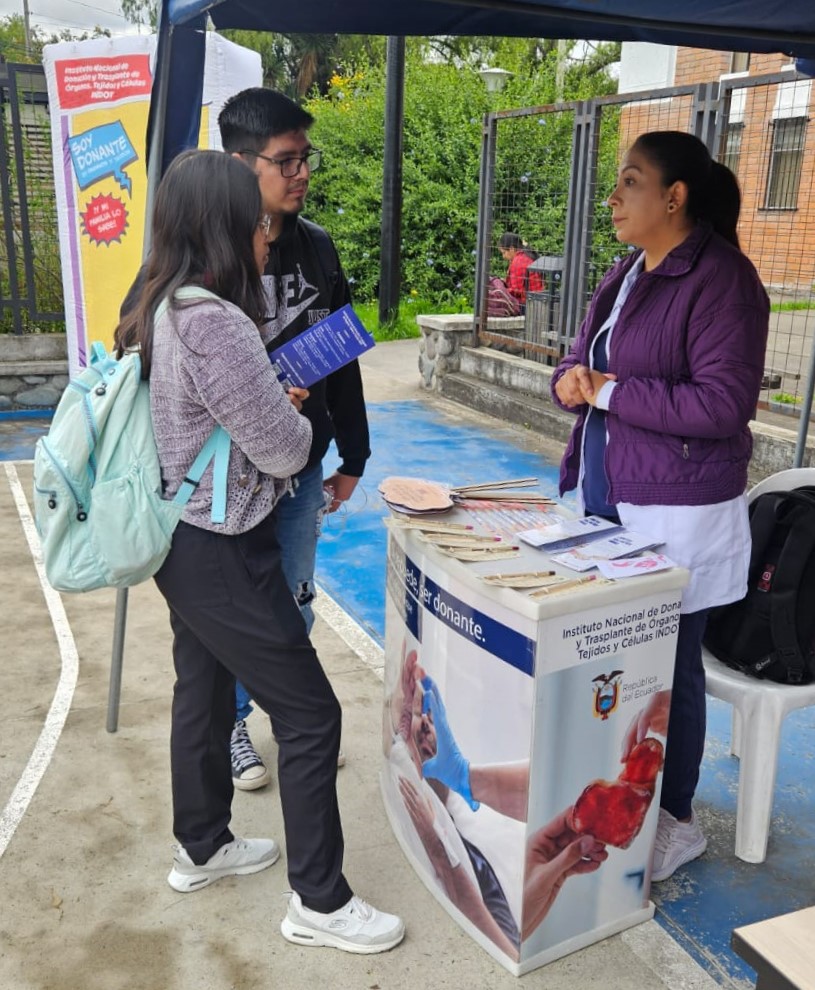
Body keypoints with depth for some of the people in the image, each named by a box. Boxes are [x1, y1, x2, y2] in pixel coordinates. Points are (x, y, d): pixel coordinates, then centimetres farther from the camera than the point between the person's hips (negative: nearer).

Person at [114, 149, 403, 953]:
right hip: (221, 553, -10)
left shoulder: (160, 309, 5)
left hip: (182, 540, 10)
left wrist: (272, 403, 6)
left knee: (202, 692, 23)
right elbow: (285, 451, -19)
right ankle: (319, 902, 17)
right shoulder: (215, 323, -26)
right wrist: (292, 418, 2)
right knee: (309, 715, 2)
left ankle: (201, 848, 42)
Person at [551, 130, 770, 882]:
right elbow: (585, 359, 19)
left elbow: (723, 405, -22)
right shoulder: (627, 274, 12)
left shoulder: (721, 279, -15)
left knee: (668, 663, 4)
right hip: (606, 495, 8)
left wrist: (611, 393, -17)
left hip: (679, 510, -8)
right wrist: (572, 379, -6)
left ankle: (676, 821, 25)